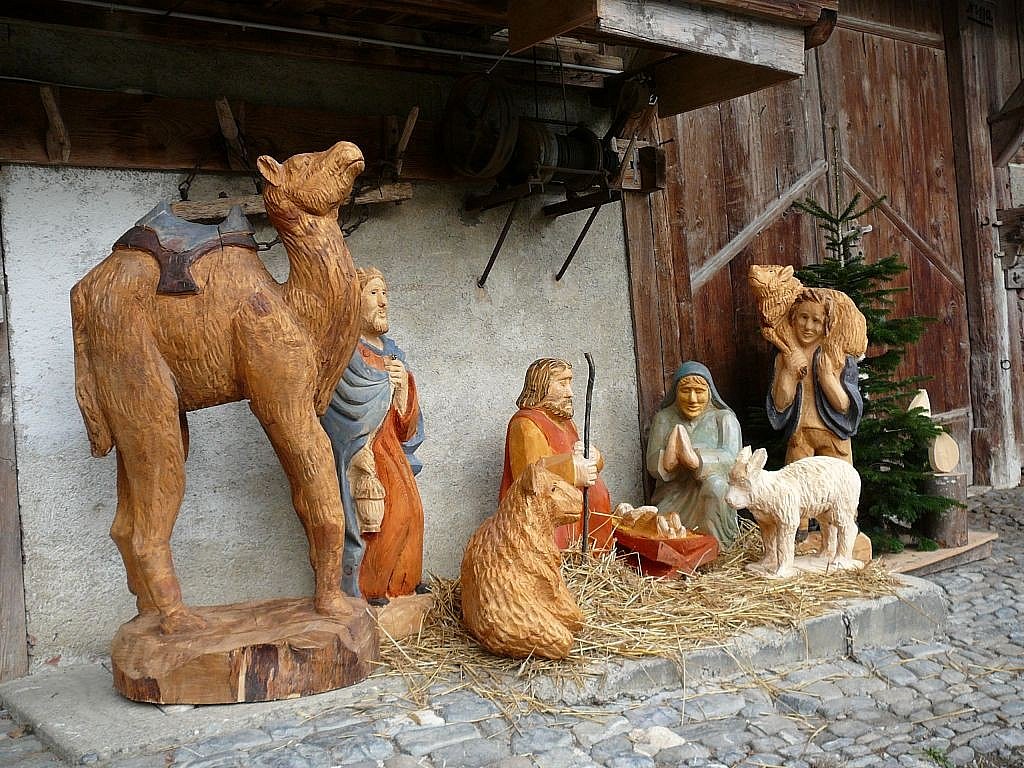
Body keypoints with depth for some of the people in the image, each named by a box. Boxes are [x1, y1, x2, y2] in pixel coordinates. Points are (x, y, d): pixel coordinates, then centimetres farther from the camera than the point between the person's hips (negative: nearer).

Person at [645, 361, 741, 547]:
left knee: (714, 485, -36)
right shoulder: (663, 418, 13)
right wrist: (669, 461, -23)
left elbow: (730, 459, -10)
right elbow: (652, 465, 1)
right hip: (673, 495, 1)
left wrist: (696, 459, -30)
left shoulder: (724, 418, 8)